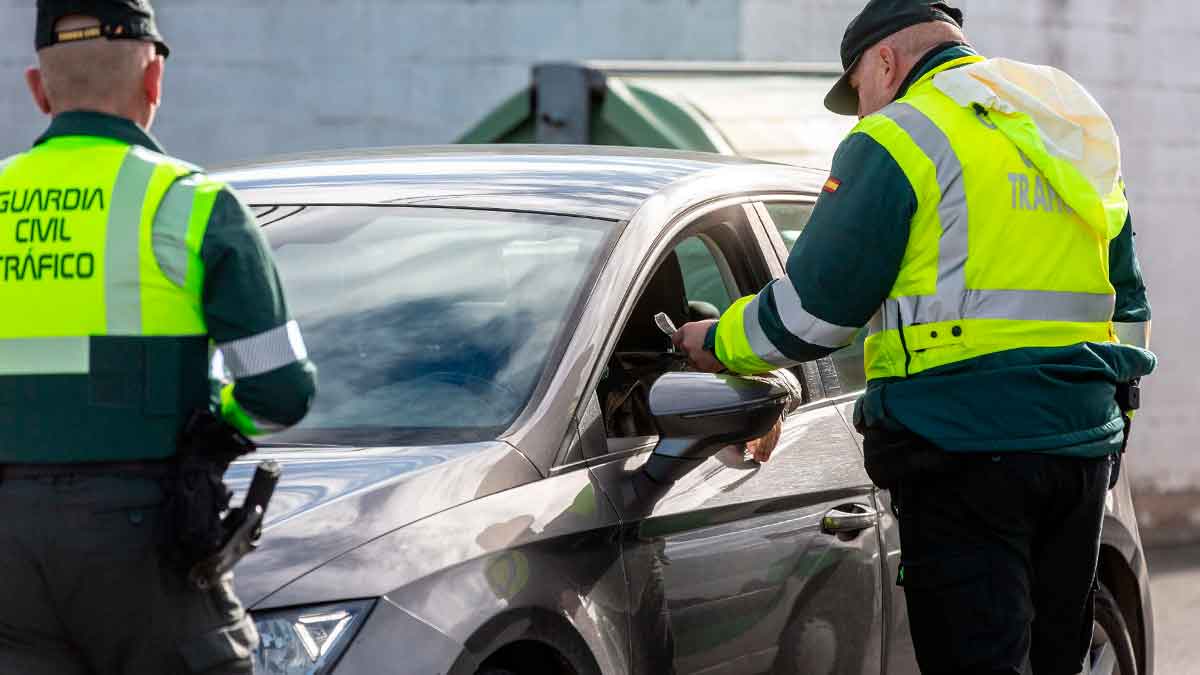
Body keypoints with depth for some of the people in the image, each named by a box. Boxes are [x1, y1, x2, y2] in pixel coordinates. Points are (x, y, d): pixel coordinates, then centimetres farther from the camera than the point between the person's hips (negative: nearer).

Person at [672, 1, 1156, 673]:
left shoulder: (899, 138, -5)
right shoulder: (1080, 143, 20)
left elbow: (814, 308, -7)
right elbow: (1129, 307, 23)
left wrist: (721, 341, 10)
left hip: (965, 444, -7)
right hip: (1085, 446, 7)